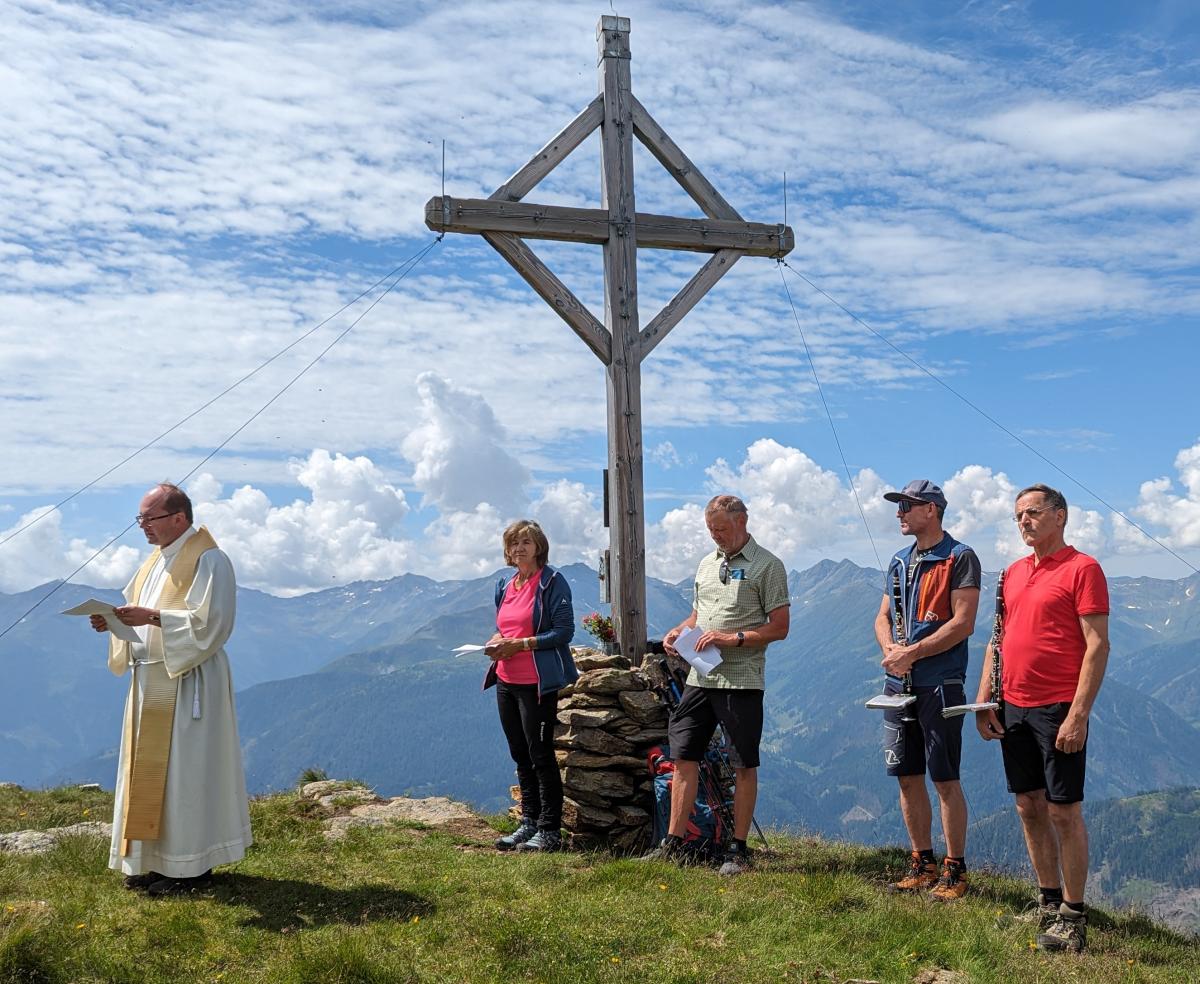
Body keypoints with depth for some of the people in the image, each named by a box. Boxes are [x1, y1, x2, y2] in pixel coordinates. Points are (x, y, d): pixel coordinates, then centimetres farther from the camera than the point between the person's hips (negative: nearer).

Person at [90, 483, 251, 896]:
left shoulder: (208, 561, -12)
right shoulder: (157, 560, 16)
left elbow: (211, 621, -21)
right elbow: (141, 615, 19)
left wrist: (152, 616, -25)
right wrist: (115, 622, -1)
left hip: (188, 686, -9)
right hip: (151, 682, 9)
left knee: (186, 769, -4)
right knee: (149, 767, 11)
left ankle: (191, 865, 5)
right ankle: (154, 859, 20)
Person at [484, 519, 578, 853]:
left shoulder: (551, 582, -9)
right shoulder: (504, 586, 13)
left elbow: (564, 631, -15)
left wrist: (518, 644, -19)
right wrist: (495, 642, 0)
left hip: (537, 684, -7)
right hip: (506, 681, 8)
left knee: (541, 756, -3)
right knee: (520, 755, 14)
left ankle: (550, 831, 5)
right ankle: (529, 822, 25)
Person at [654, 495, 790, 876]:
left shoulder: (767, 565, -4)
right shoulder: (706, 564, 16)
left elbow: (779, 628, -8)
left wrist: (732, 637, -17)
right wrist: (678, 632, 5)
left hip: (742, 681, -6)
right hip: (700, 676, 6)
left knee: (744, 766, 3)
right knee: (683, 756, 5)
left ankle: (738, 849, 13)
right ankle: (673, 844, 13)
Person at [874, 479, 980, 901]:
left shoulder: (960, 558, -7)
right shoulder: (900, 561, 16)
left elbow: (962, 624, -15)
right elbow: (883, 617, 15)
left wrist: (912, 653, -16)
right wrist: (890, 651, -5)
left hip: (940, 684, -7)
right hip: (899, 683, 7)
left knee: (945, 780, -2)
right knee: (908, 777, 10)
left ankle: (955, 870, 9)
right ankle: (923, 864, 22)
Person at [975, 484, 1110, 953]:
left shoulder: (1083, 568, -8)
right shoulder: (1013, 572, 14)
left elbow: (1098, 645, -13)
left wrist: (1078, 714, -19)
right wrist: (984, 700, 9)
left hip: (1059, 709, -7)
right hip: (1013, 708, 7)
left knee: (1064, 810, -1)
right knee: (1029, 807, 12)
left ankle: (1073, 916, 10)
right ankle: (1049, 901, 26)